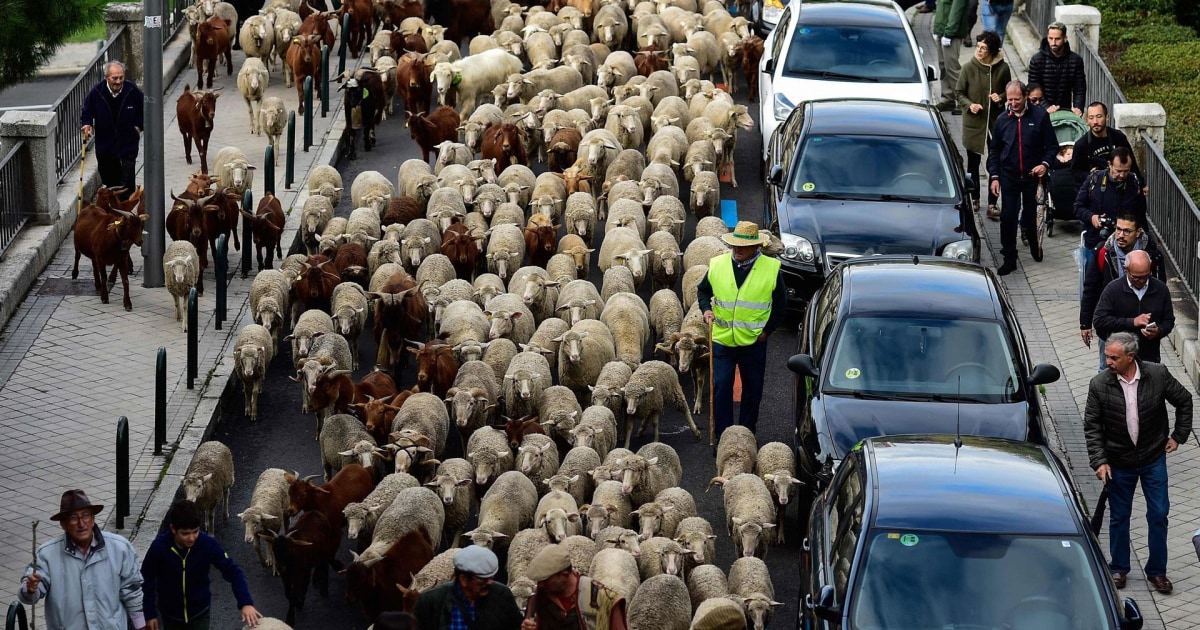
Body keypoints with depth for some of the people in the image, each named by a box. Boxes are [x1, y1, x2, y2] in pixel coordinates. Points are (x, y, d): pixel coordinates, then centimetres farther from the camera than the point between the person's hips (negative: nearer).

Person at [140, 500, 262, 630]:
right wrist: (150, 614, -6)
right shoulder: (159, 547, -24)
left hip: (199, 613, 0)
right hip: (170, 613, 0)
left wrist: (246, 603, -32)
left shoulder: (207, 544, -23)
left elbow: (233, 571, -19)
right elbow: (147, 580, -10)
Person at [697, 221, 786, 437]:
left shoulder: (771, 269, -6)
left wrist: (767, 330, -4)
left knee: (752, 390, 11)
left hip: (754, 341, 0)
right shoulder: (717, 265, -3)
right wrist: (706, 309, -5)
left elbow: (780, 305, 3)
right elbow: (702, 290, 14)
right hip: (722, 339, 0)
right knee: (720, 388, -3)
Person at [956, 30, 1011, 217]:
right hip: (974, 122, 0)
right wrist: (969, 105, -16)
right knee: (973, 163, 12)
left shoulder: (1003, 68, -4)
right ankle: (974, 199, 29)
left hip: (996, 122, 0)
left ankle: (992, 204, 5)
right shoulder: (969, 68, -7)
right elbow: (959, 93, 2)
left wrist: (1001, 97, -10)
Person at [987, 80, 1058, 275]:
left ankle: (1033, 243, 40)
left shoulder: (1040, 117, -6)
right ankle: (1009, 259, 6)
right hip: (1009, 177, 1)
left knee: (1030, 215, 12)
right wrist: (994, 176, 3)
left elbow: (1052, 146, -1)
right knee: (1007, 217, -2)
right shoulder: (1002, 120, 3)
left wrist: (1045, 164, -18)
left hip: (1032, 176, -1)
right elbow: (994, 151, 10)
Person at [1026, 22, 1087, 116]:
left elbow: (1080, 89, 0)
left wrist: (1078, 108, -18)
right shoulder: (1037, 60, -7)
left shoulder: (1076, 60, -1)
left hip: (1065, 112, 1)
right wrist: (1046, 107, -23)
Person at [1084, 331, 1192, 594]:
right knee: (1119, 517, 12)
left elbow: (1184, 400, 3)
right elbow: (1092, 426, -6)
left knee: (1158, 515, 6)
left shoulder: (1158, 375, -14)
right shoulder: (1100, 384, -14)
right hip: (1119, 462, 0)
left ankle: (1157, 571, 22)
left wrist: (1179, 435, 3)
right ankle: (1118, 568, 29)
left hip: (1154, 458, 0)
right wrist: (1099, 461, -13)